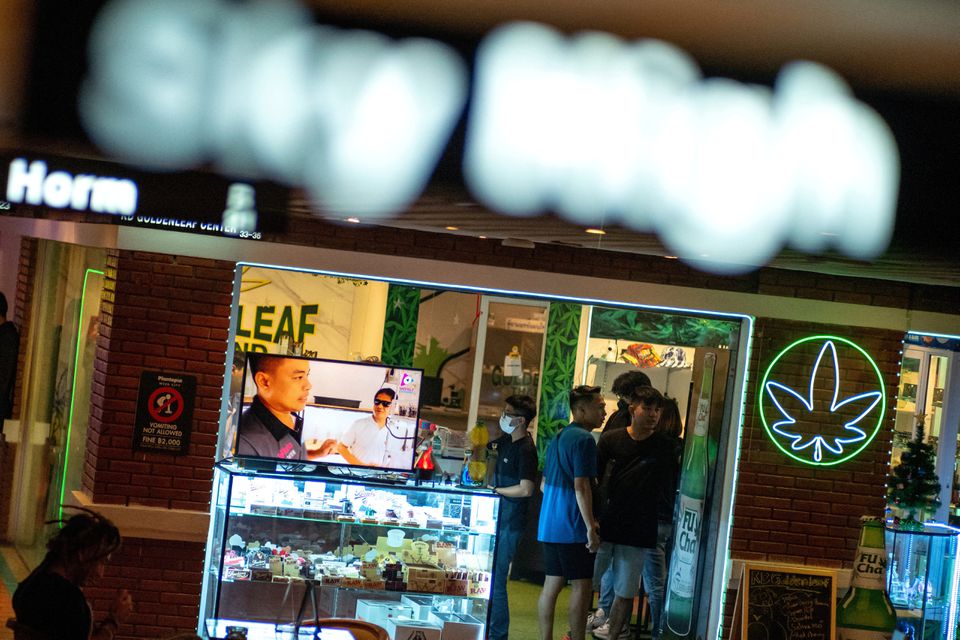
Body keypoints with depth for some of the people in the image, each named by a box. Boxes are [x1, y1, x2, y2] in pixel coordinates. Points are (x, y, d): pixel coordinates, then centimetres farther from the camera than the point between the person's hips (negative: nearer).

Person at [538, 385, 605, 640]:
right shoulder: (584, 439, -13)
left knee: (551, 585, 10)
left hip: (549, 526, 9)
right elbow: (581, 487, -20)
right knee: (582, 587, -3)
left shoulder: (558, 438, 16)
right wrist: (591, 527, -18)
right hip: (573, 528, -9)